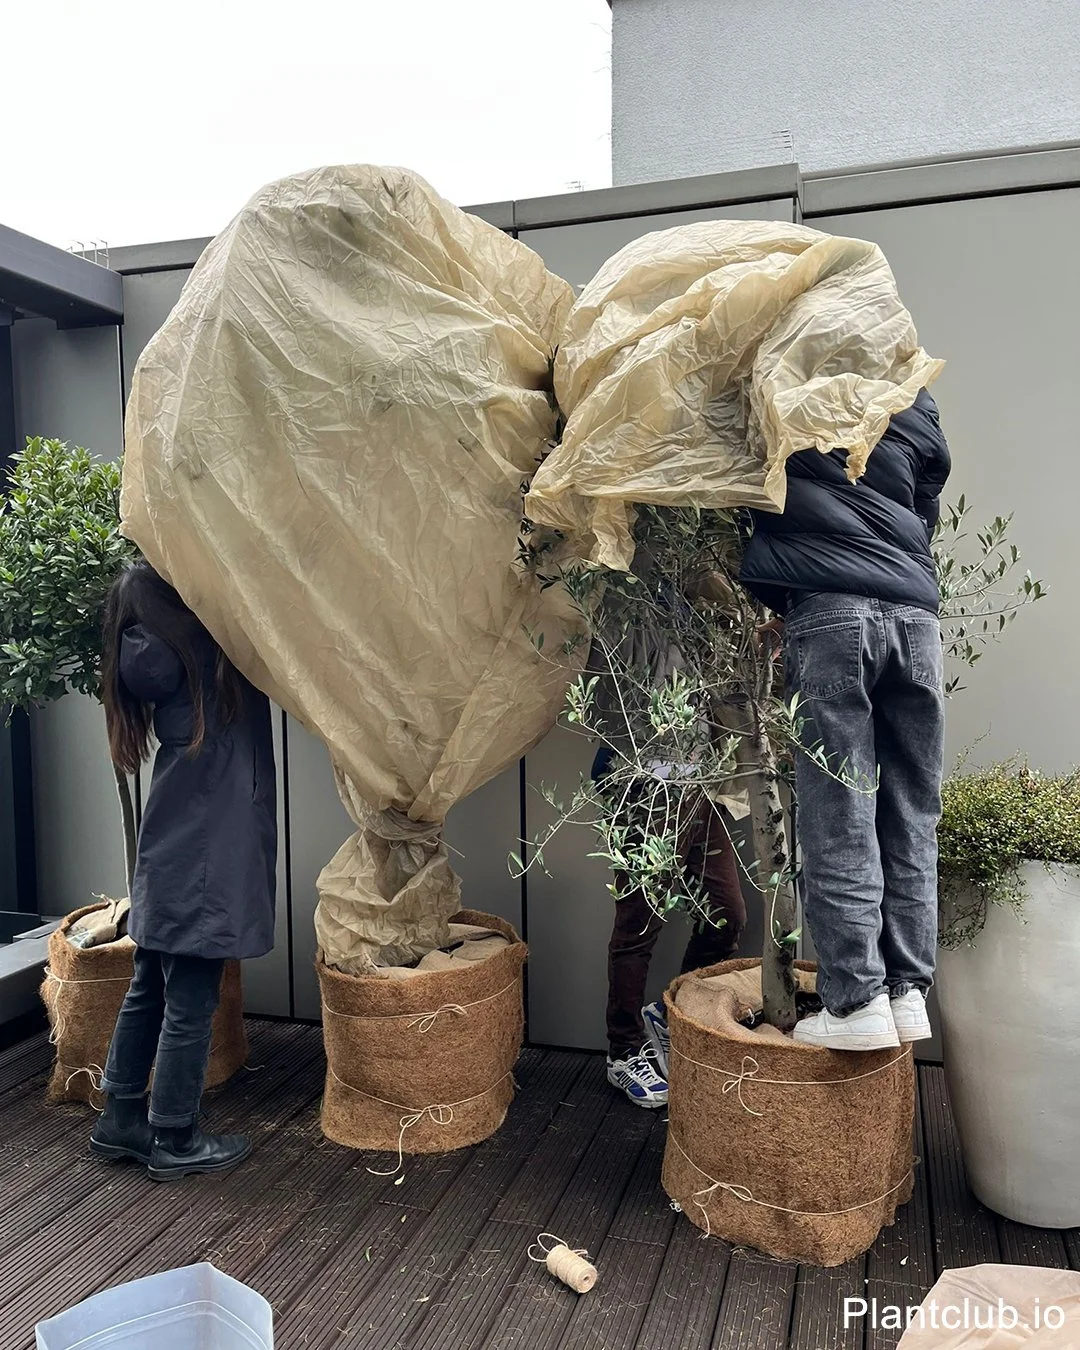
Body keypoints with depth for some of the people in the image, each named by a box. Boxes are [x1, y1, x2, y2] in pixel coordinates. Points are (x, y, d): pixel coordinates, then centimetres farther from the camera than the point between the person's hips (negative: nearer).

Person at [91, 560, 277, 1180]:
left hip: (172, 856, 9)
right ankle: (175, 1140, 19)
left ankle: (121, 1118, 33)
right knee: (190, 1005, 4)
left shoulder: (150, 658, 9)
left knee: (151, 990, 20)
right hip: (202, 858, -9)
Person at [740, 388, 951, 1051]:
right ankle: (908, 991, 12)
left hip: (829, 610, -4)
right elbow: (923, 520, 22)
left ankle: (856, 1001, -1)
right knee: (912, 815, 8)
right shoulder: (918, 401, 20)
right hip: (916, 613, 4)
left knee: (838, 817, -3)